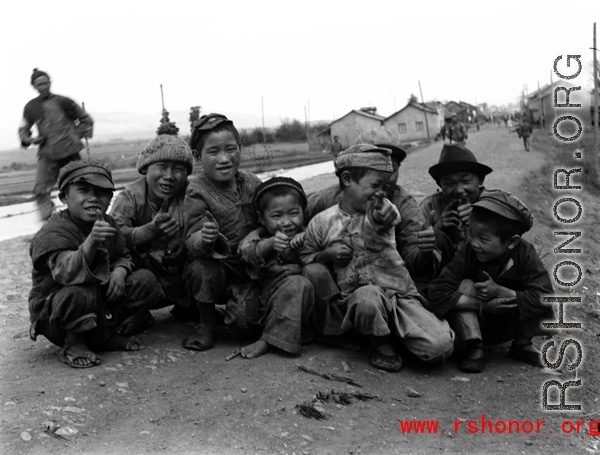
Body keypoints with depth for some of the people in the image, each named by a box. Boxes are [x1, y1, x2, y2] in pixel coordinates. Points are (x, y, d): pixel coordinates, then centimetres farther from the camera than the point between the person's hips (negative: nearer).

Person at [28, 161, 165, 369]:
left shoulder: (108, 224, 2)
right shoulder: (53, 231, -22)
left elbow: (123, 256, 14)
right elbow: (66, 272, -38)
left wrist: (119, 271, -12)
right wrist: (91, 242, -56)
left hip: (103, 305, 7)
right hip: (54, 312, -7)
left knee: (145, 280, -5)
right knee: (80, 292, -41)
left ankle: (111, 337, 4)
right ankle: (73, 343, -11)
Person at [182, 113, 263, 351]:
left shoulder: (252, 184, -3)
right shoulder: (197, 191, -14)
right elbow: (191, 241, -23)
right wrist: (204, 239, -47)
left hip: (249, 267, 1)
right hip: (217, 263, -1)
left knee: (244, 318, -21)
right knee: (201, 269, -35)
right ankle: (207, 324, -6)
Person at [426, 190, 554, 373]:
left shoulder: (525, 254, -20)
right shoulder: (468, 254, -22)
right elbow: (437, 294, -30)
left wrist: (500, 292, -34)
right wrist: (482, 304, -34)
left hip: (510, 328, 1)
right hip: (475, 325, -1)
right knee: (465, 286, -28)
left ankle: (522, 344, 5)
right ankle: (474, 348, -18)